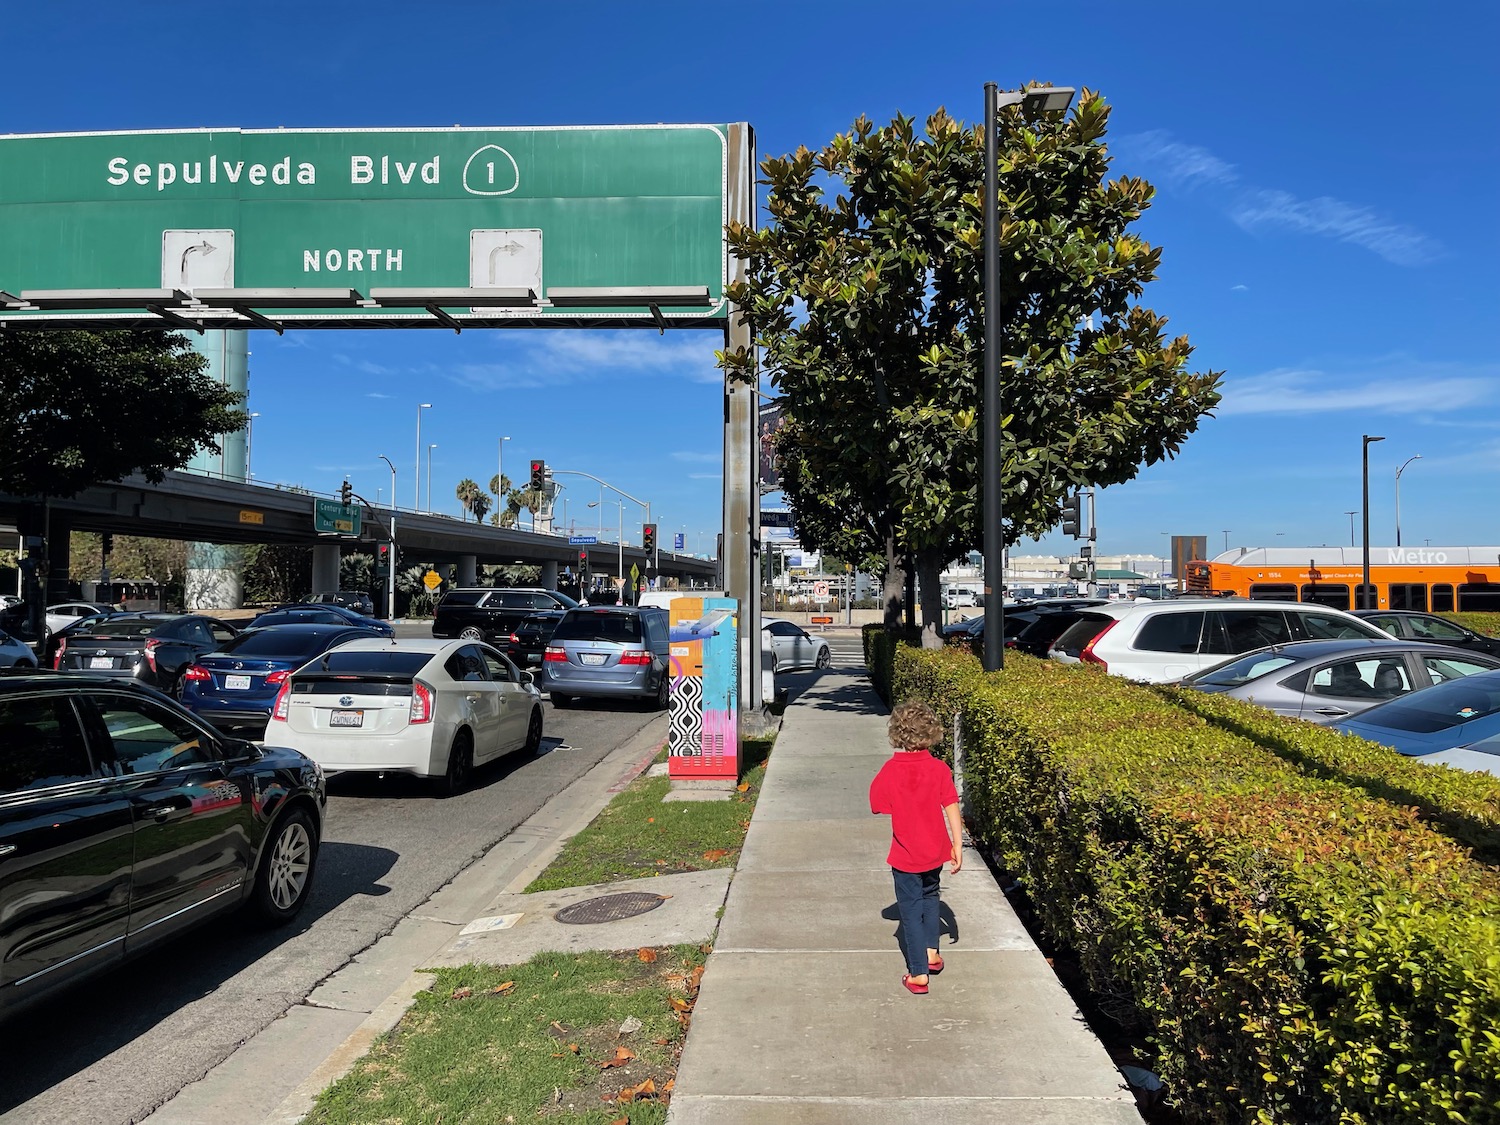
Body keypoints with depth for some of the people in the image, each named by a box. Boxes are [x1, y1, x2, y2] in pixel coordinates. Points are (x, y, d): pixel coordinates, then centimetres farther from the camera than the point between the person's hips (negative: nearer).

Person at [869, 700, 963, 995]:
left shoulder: (889, 771, -14)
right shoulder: (939, 769, -11)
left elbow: (876, 806, -5)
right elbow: (951, 807, -11)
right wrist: (958, 845, -4)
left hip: (905, 855, -2)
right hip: (935, 851, 2)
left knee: (911, 909, 9)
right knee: (929, 895, 28)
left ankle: (918, 974, 12)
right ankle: (931, 952, 32)